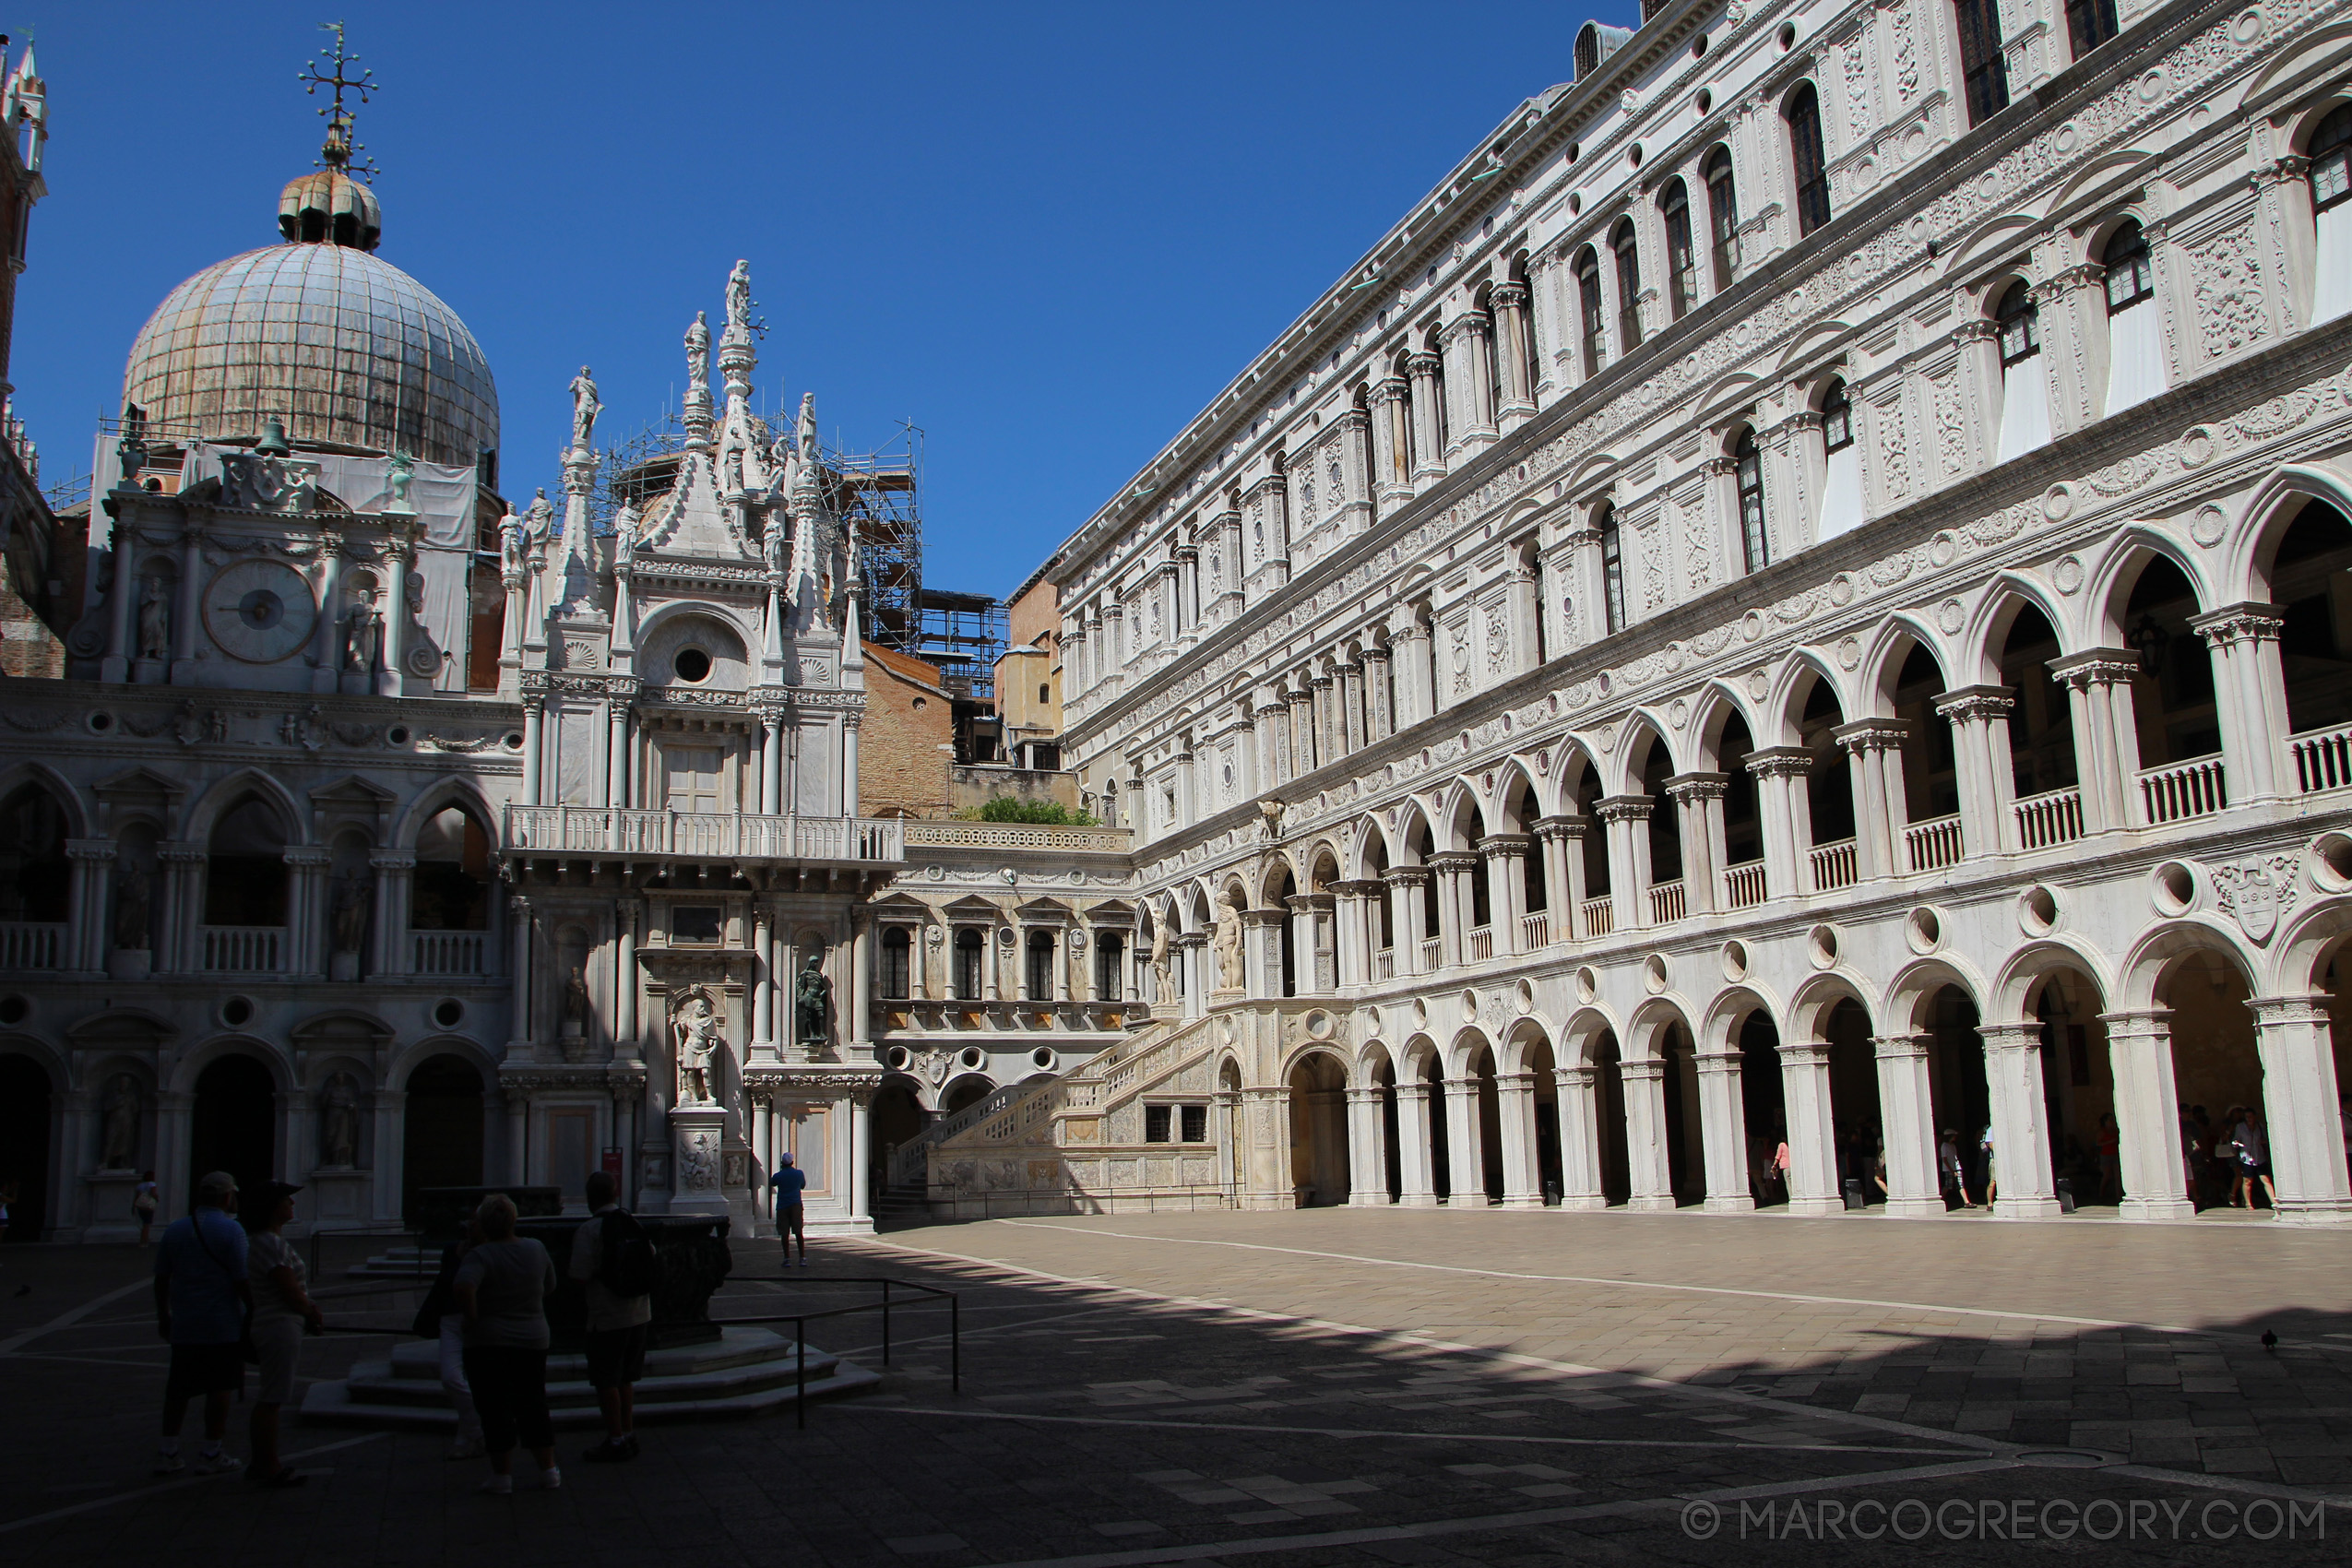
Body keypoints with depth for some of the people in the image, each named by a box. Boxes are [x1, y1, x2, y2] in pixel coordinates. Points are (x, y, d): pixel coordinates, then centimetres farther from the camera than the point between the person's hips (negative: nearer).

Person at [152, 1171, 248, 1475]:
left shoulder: (174, 1229, 6)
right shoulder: (231, 1230, -11)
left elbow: (161, 1279, 10)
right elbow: (243, 1282, -14)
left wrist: (163, 1316, 21)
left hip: (183, 1325, 5)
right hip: (223, 1325, -5)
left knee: (179, 1387, 13)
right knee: (220, 1387, 3)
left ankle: (168, 1451, 12)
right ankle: (211, 1454, 6)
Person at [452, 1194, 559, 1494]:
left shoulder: (480, 1255, -14)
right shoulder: (536, 1249, 0)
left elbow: (463, 1286, -33)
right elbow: (550, 1288, 13)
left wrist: (472, 1317, -19)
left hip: (488, 1342, -4)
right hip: (533, 1339, 4)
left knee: (494, 1410, 5)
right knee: (533, 1406, 15)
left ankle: (502, 1475, 8)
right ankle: (548, 1471, 18)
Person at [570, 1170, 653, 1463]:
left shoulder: (589, 1231, -15)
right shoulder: (635, 1223, 2)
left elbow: (581, 1275, -18)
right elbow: (651, 1259, 10)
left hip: (607, 1317, -6)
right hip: (640, 1314, 6)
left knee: (606, 1381, 5)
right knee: (625, 1378, 18)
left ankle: (616, 1440, 9)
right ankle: (629, 1435, 24)